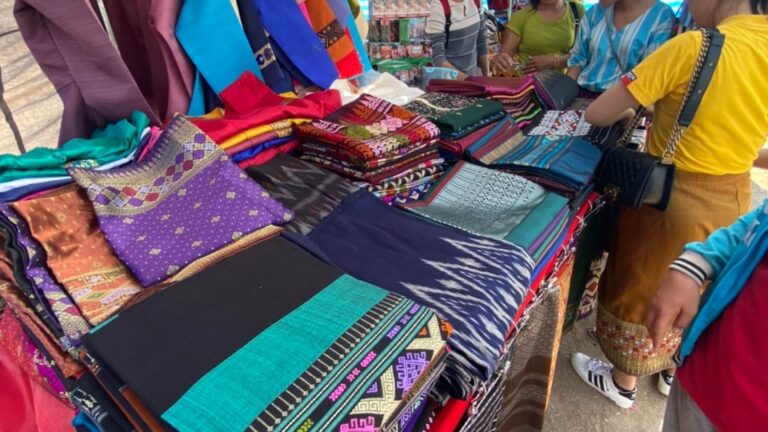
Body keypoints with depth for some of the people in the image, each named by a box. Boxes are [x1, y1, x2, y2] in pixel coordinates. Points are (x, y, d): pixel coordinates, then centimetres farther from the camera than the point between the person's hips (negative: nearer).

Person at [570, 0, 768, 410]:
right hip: (734, 199, 7)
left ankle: (623, 382, 36)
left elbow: (597, 114, -21)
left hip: (675, 197, -6)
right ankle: (676, 370, 49)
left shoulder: (691, 47, -22)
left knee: (643, 289, 15)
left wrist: (629, 106, 0)